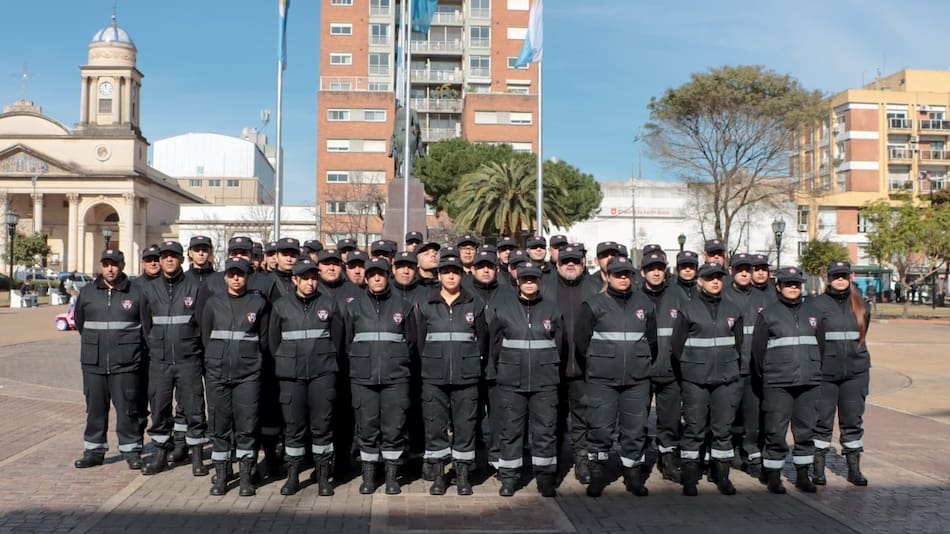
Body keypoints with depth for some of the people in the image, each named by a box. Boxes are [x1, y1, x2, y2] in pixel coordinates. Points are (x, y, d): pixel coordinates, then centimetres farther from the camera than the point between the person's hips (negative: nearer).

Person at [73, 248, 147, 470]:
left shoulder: (136, 292, 1)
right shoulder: (87, 292, 9)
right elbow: (80, 324, 20)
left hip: (126, 363, -3)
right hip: (94, 362, 3)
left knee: (128, 408, 0)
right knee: (95, 407, 9)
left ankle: (131, 450, 11)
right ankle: (94, 450, 21)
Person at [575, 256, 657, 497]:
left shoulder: (644, 304, 10)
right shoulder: (593, 305, -1)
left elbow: (652, 340, 18)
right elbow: (581, 340, 1)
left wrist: (643, 364, 14)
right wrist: (597, 364, 6)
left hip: (637, 379, 3)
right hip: (602, 380, -3)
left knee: (635, 428, 6)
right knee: (600, 427, 0)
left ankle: (633, 475, 20)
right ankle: (597, 475, 15)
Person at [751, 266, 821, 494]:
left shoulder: (812, 312, 11)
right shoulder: (768, 314, 0)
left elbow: (821, 344, 18)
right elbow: (758, 349, 2)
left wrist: (816, 371, 13)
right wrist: (765, 377, 4)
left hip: (809, 382, 4)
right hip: (777, 384, -4)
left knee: (806, 430, 9)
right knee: (776, 431, -2)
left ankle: (803, 475, 21)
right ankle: (773, 476, 9)